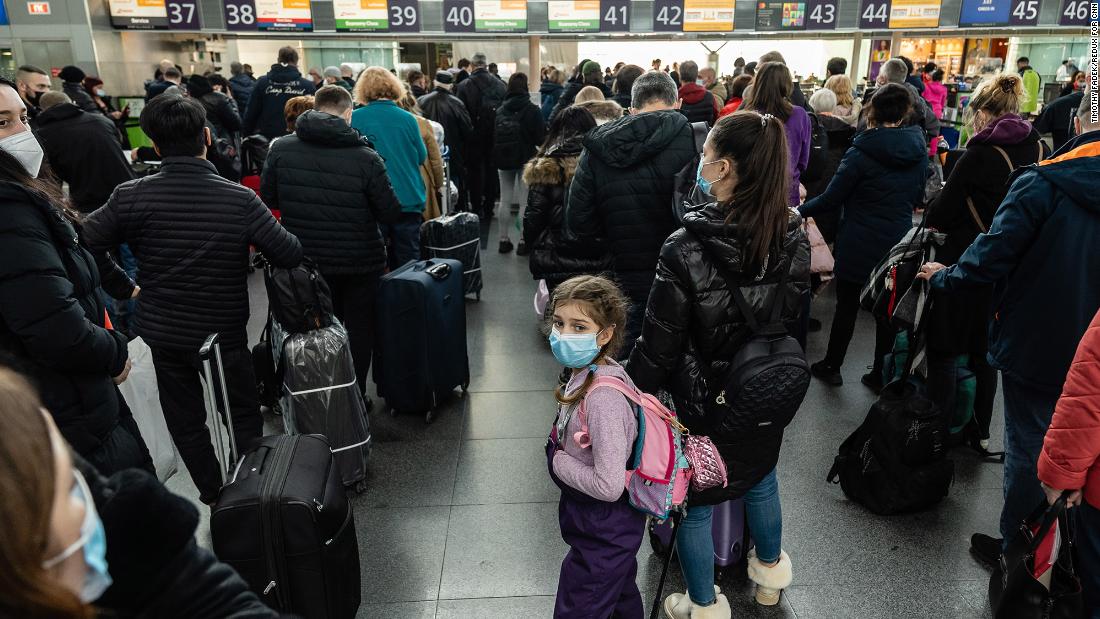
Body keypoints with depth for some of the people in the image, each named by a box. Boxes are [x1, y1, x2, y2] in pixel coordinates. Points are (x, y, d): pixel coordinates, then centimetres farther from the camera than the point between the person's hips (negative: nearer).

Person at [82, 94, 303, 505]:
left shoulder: (130, 197, -14)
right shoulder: (240, 199, -19)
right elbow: (290, 255, -15)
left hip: (163, 332, 2)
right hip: (225, 332, -1)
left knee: (186, 419, 19)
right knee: (243, 417, 17)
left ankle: (214, 494, 30)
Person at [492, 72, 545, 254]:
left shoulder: (500, 110, 2)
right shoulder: (532, 110, -11)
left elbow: (493, 136, 7)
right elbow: (541, 137, -10)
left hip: (503, 159, 4)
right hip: (526, 159, -4)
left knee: (505, 200, 10)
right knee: (525, 202, 0)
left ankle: (504, 240, 14)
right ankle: (523, 241, 1)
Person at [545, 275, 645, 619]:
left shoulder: (603, 398, -35)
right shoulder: (587, 371, -7)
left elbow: (609, 486, -33)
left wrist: (558, 461, -21)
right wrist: (560, 455, -2)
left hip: (603, 533, -8)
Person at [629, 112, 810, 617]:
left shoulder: (685, 249, -28)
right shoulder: (793, 239, -12)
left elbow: (659, 346, -20)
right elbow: (793, 315, 3)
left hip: (701, 403, -5)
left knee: (695, 503, 16)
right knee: (761, 478, 30)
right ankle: (770, 573, 54)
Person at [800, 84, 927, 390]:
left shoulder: (862, 152, -16)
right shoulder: (919, 150, 0)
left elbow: (831, 198, -12)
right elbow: (917, 198, 12)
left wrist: (800, 211, 2)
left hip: (858, 243, -4)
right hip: (898, 242, 4)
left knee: (847, 304, 9)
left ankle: (832, 366, 21)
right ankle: (880, 374, 22)